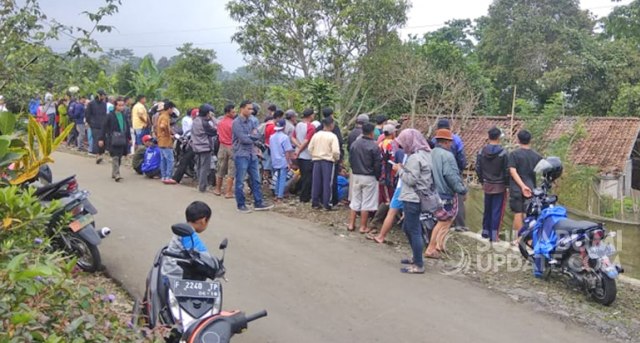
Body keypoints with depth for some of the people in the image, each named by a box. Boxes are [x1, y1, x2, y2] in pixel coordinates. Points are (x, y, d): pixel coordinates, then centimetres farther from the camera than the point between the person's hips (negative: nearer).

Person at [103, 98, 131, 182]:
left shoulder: (124, 115, 9)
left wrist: (128, 137, 13)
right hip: (113, 140, -5)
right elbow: (105, 128, -2)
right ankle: (116, 174, -11)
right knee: (115, 157, -10)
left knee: (119, 157, 10)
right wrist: (103, 139, -4)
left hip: (122, 140, 5)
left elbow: (127, 127, 17)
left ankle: (114, 174, 22)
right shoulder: (110, 116, -5)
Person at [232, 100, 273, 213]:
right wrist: (253, 137, -2)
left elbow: (257, 136, 3)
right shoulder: (236, 122, -10)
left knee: (256, 180, 9)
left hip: (252, 154, 7)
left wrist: (249, 136, -14)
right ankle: (241, 205, 11)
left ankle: (258, 203, 17)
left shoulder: (252, 121, 11)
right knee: (240, 182, 1)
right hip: (241, 155, -7)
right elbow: (243, 139, -18)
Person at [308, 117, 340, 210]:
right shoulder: (332, 136, -11)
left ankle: (314, 202, 16)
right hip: (328, 161, -4)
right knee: (327, 183, 1)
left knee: (316, 182, 10)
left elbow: (310, 148, 5)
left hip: (316, 160, 4)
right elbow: (335, 151, -16)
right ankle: (326, 204, 3)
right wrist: (337, 159, 2)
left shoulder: (316, 135, 3)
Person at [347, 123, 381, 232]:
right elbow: (377, 164, -12)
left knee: (355, 201, 14)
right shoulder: (374, 146, -15)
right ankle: (363, 227, 8)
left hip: (356, 176, 5)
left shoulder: (354, 144, 0)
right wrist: (377, 177, 2)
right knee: (366, 202, 3)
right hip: (369, 178, -5)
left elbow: (350, 160, 6)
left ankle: (351, 224, 17)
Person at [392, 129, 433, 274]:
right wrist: (404, 168, 9)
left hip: (412, 199, -10)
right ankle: (416, 258, 32)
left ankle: (419, 265, 2)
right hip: (421, 196, 10)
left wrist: (400, 169, -6)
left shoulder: (414, 157, -17)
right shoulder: (425, 154, 13)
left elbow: (411, 179, -18)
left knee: (414, 231, -4)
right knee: (407, 227, 21)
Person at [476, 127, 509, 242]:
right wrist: (506, 183, 2)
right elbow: (506, 171, -11)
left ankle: (486, 231, 24)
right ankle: (494, 235, 3)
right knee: (497, 211, 2)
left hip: (487, 185, 4)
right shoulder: (503, 153, -15)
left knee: (487, 209, 16)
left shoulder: (481, 152, -3)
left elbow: (478, 168, 3)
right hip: (499, 186, -4)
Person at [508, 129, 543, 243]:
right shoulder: (537, 156, 3)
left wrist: (523, 186, -16)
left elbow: (513, 172, -15)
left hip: (516, 189, -2)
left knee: (518, 214, 4)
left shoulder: (514, 154, -6)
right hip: (531, 188, 2)